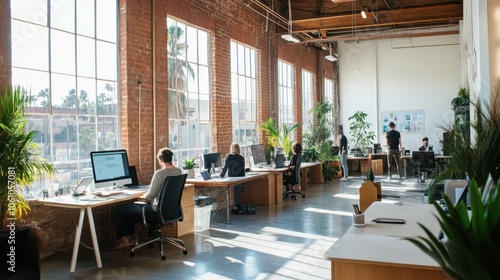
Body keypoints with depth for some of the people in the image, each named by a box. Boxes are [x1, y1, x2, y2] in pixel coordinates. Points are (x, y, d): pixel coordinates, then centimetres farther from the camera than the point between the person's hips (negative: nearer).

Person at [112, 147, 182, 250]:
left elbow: (150, 196, -18)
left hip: (158, 211, -9)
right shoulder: (179, 171, -1)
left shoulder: (159, 173, -23)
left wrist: (142, 197, 4)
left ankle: (124, 241, 15)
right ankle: (131, 237, 34)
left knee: (118, 209, 6)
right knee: (130, 207, 28)